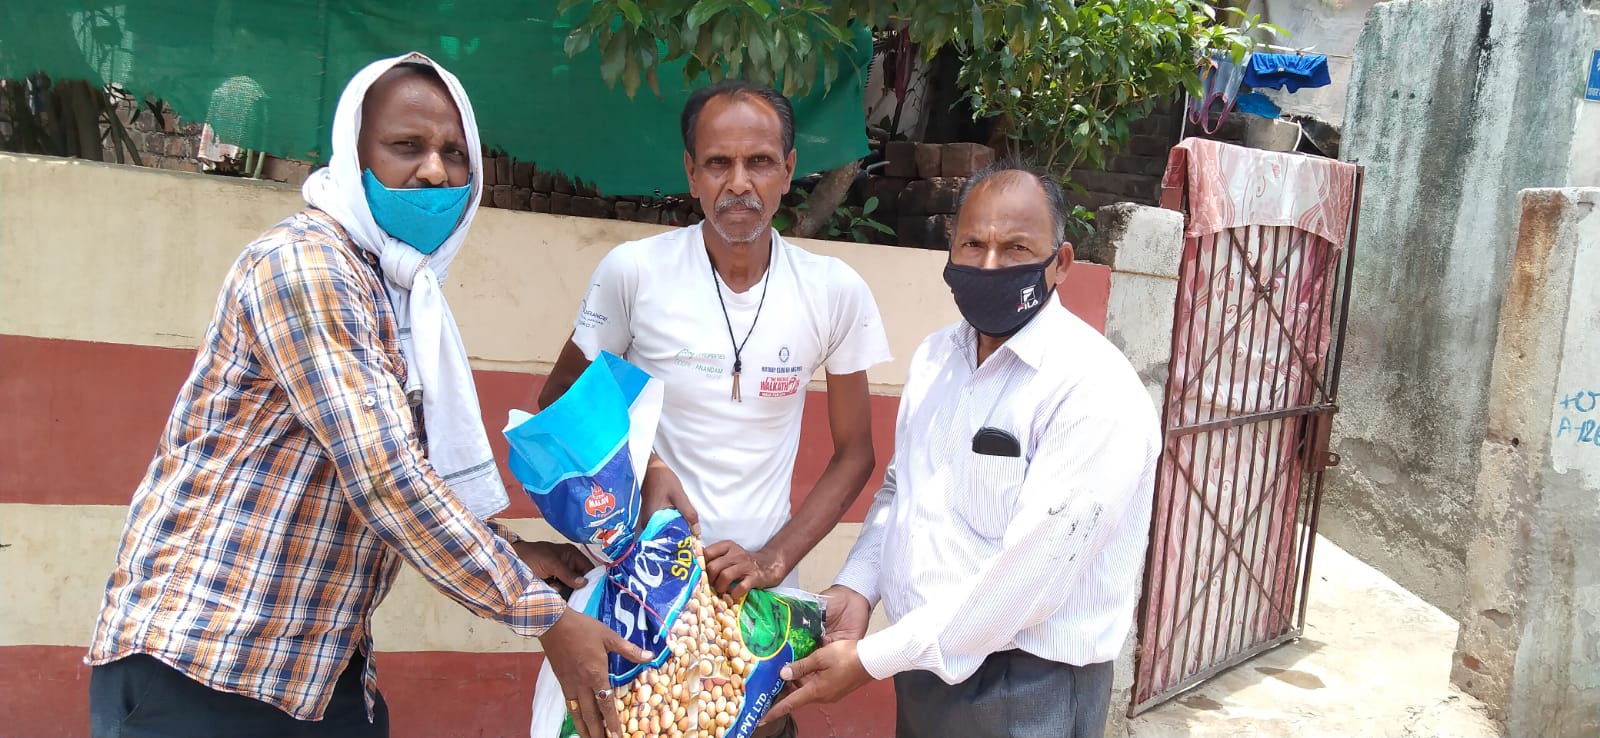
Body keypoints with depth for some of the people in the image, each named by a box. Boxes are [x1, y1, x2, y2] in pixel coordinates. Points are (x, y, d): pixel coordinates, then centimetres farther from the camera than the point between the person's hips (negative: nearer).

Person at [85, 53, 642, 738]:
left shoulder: (400, 293, 12)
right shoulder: (302, 262, -17)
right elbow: (384, 477, -23)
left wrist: (509, 554, 7)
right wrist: (543, 616, -19)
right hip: (199, 661, -8)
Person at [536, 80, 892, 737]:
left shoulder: (835, 293, -6)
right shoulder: (633, 271, -10)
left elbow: (854, 453, 2)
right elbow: (558, 403, 3)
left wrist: (772, 560, -10)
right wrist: (640, 470, -15)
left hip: (760, 583, 1)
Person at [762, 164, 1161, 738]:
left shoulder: (1096, 390, -21)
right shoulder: (934, 356, 5)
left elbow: (1028, 574, -25)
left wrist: (869, 660, -21)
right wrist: (855, 588, -2)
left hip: (1027, 691, -7)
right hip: (922, 666, 7)